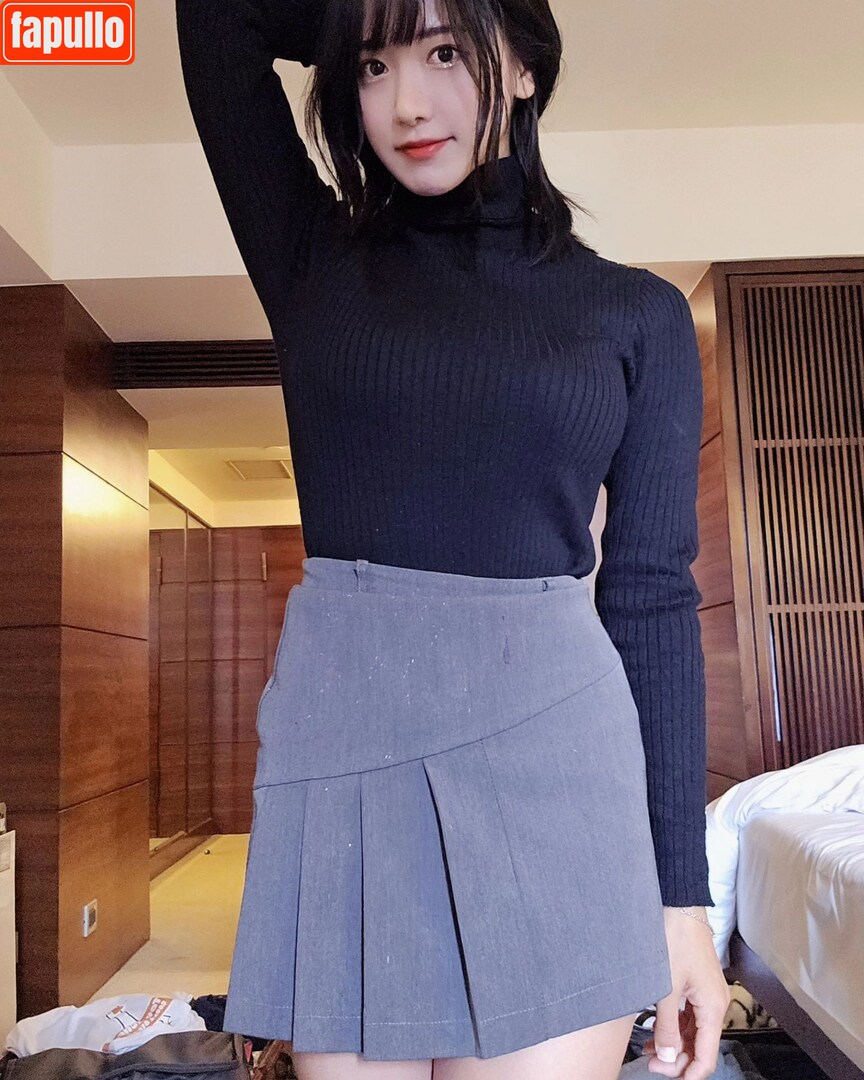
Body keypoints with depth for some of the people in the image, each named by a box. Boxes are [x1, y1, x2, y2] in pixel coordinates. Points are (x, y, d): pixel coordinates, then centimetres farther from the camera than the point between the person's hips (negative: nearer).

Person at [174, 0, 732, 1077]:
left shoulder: (639, 313, 5)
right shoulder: (314, 257, 9)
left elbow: (653, 595, 2)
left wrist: (682, 892, 1)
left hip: (545, 746, 0)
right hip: (337, 747, 2)